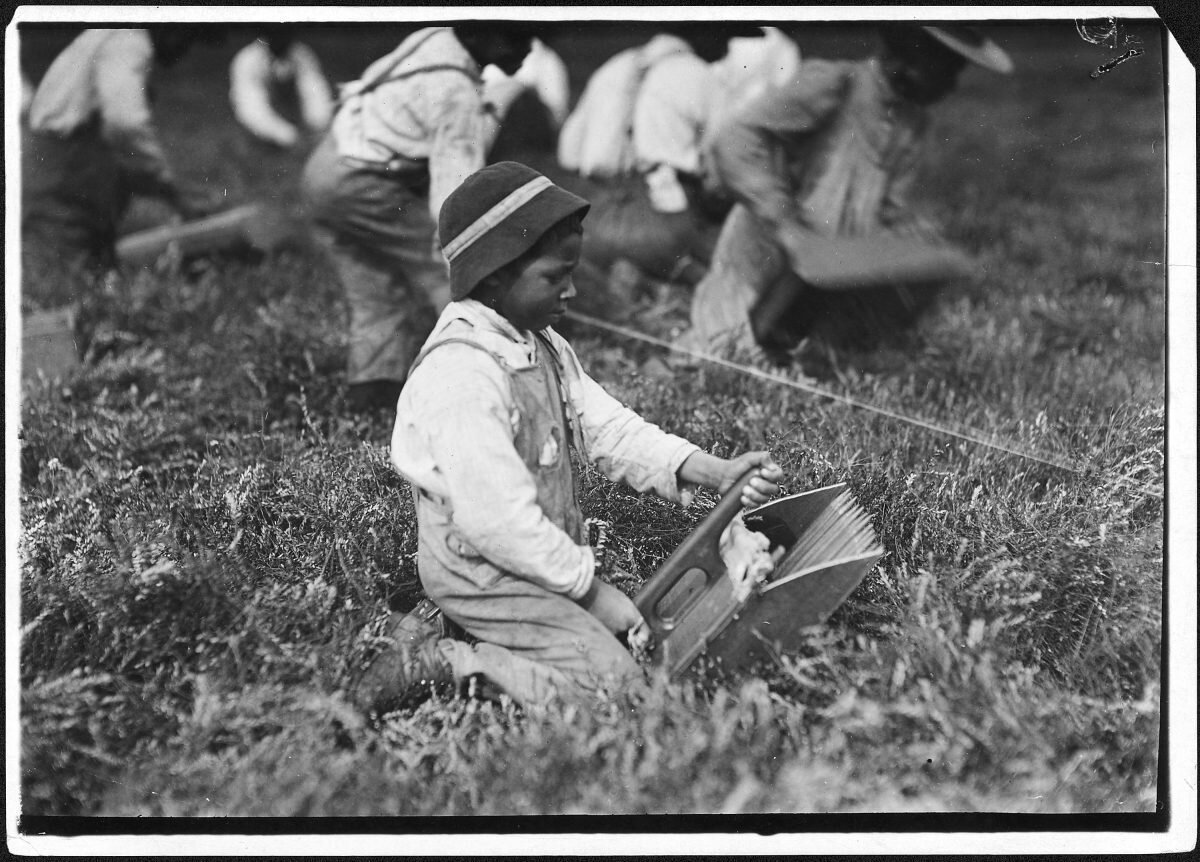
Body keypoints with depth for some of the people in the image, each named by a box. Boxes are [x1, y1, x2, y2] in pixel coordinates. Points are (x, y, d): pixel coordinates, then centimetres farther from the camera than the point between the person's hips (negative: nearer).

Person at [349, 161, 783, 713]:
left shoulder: (542, 346, 7)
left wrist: (713, 472, -8)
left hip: (541, 557, 10)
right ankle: (433, 662, -8)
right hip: (480, 570, -10)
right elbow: (498, 520, -28)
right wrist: (589, 587, -18)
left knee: (643, 637, 11)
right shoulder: (461, 376, -27)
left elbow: (608, 428, 5)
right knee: (610, 677, -17)